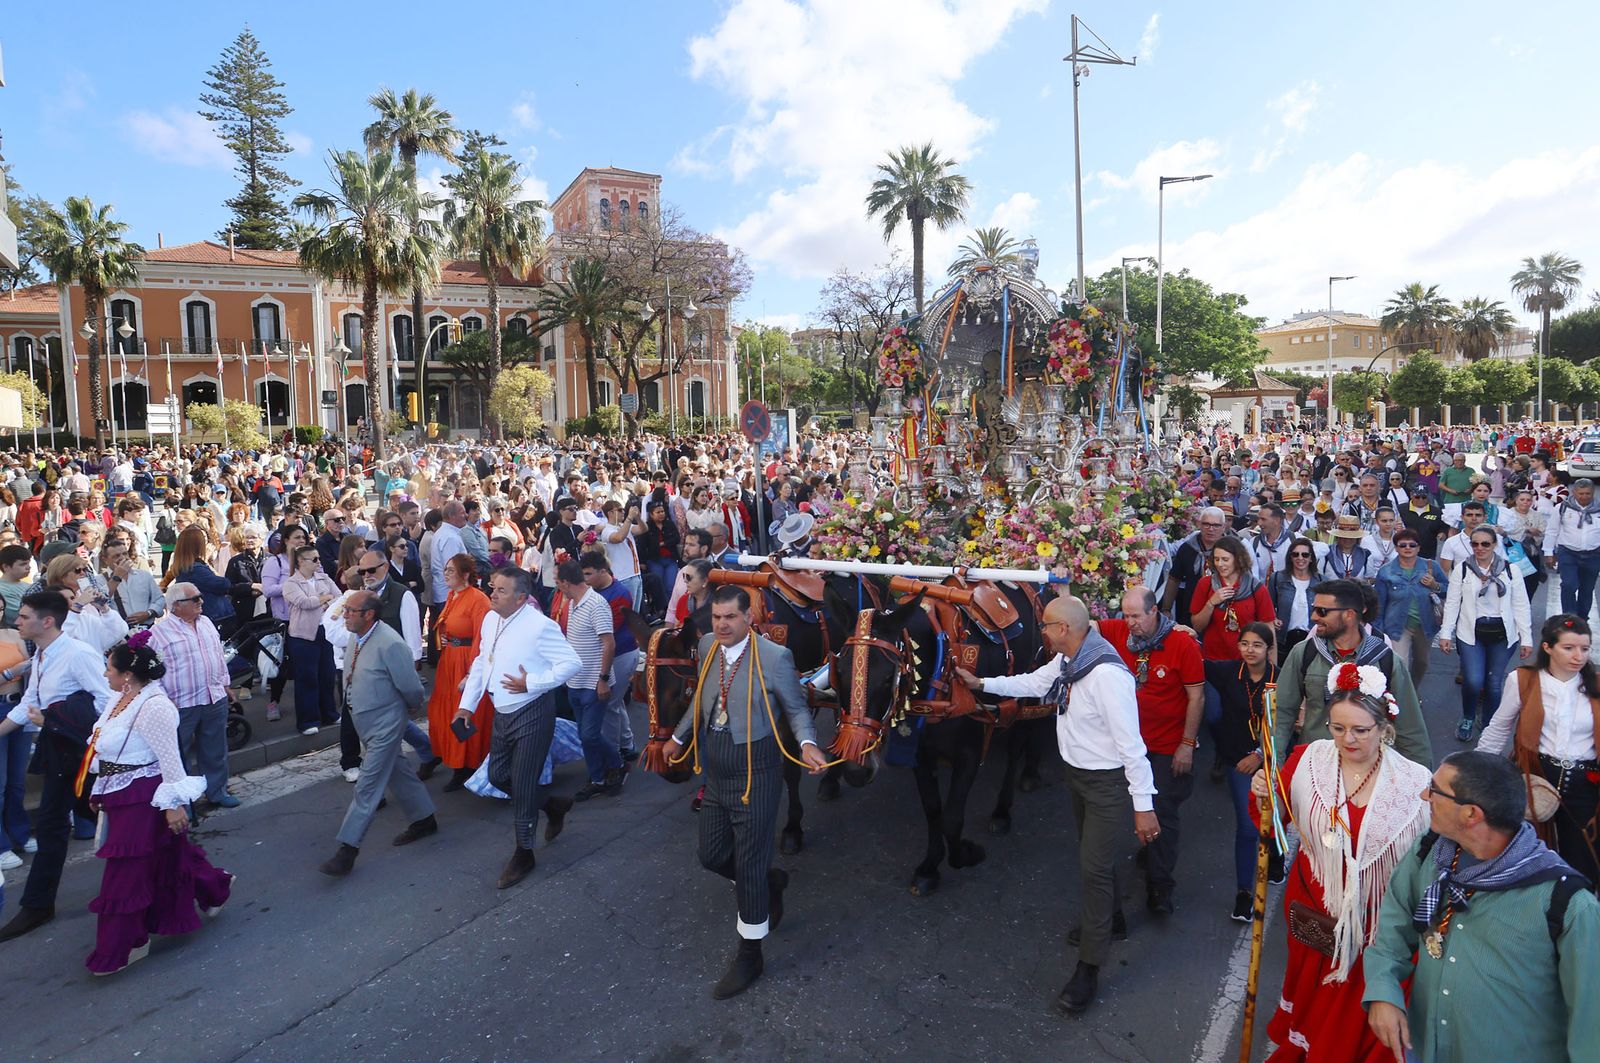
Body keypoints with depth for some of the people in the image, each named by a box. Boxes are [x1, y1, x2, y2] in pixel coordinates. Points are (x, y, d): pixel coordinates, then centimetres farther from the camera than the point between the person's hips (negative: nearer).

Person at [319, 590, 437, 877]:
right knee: (397, 770, 21)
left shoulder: (390, 645, -27)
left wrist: (413, 708, -3)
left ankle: (348, 850, 4)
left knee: (368, 786, -3)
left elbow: (411, 687, -19)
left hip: (385, 724, -9)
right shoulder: (356, 638, -1)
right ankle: (424, 820, 37)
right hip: (364, 720, 9)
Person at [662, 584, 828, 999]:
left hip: (756, 774, -6)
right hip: (716, 773, 7)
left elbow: (796, 708, -6)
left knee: (750, 865, 2)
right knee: (712, 856, 14)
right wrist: (679, 736, 25)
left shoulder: (773, 657, -16)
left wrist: (807, 743, -24)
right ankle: (772, 883, 43)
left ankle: (750, 956, 22)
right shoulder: (707, 646, 1)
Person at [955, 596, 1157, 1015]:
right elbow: (1032, 683, 16)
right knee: (1096, 854, 25)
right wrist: (982, 684, 16)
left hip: (1107, 782, -9)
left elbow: (1130, 743, -29)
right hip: (1077, 772, 9)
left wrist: (1143, 805, -25)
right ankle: (1104, 919, 48)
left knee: (1094, 868, -3)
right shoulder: (1066, 661, -4)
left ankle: (1088, 968, 9)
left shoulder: (1106, 674, -32)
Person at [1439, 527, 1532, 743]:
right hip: (1471, 634, -1)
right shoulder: (1461, 569, 0)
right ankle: (1468, 719, 16)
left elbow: (1521, 606, 3)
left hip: (1502, 634, 1)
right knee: (1473, 681, -12)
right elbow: (1452, 603, 2)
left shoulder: (1509, 570, 2)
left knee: (1494, 683, 5)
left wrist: (1527, 638, 0)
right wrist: (1445, 633, -2)